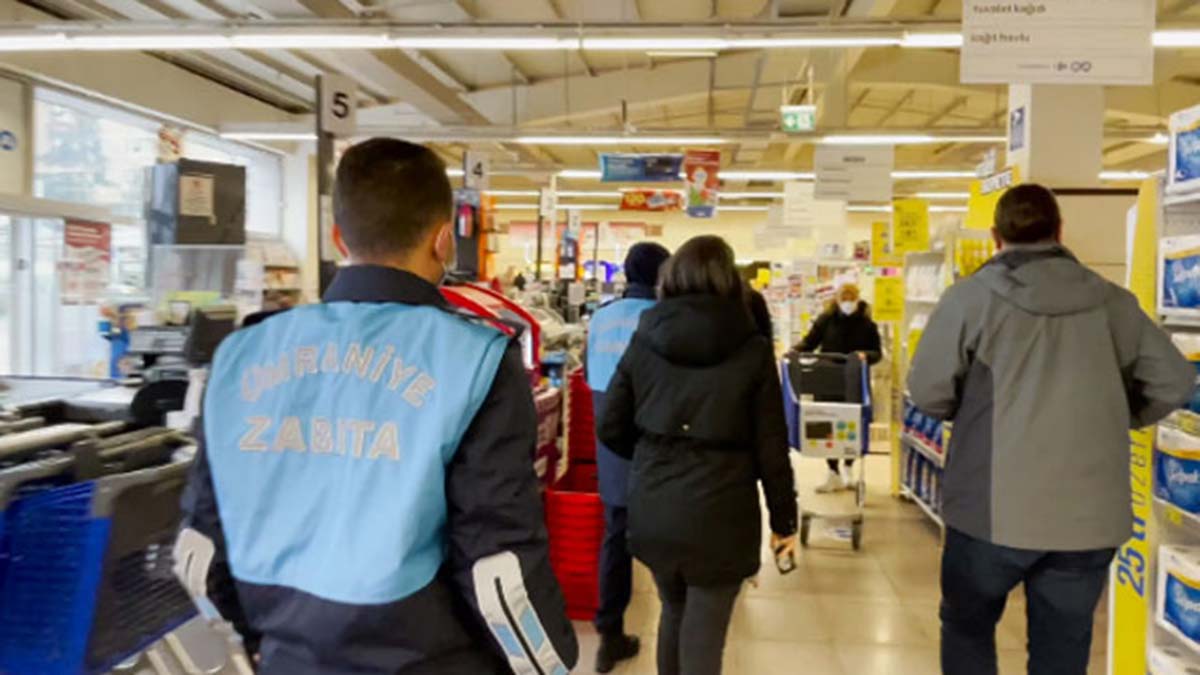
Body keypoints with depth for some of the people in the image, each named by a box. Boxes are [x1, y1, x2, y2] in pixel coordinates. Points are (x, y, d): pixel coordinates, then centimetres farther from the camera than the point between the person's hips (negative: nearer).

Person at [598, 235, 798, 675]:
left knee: (675, 612, 25)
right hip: (719, 512, -3)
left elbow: (611, 429, 4)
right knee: (704, 633, 7)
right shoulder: (751, 350, -6)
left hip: (652, 508, 3)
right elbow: (770, 447, -4)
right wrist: (784, 519, 7)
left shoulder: (644, 341, 1)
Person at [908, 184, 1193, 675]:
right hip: (1090, 513, 3)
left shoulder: (971, 295, -6)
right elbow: (1173, 384, 6)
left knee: (967, 626, 20)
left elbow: (928, 392, -6)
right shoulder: (1111, 300, 4)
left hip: (993, 508, -2)